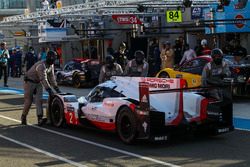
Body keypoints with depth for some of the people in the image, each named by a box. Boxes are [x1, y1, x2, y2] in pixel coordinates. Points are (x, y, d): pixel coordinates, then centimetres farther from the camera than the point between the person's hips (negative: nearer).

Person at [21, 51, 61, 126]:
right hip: (30, 82, -7)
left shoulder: (51, 65, -3)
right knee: (28, 101, -2)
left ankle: (40, 118, -15)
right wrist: (49, 90, -41)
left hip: (38, 83, 7)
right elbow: (43, 79, -37)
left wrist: (56, 88, -5)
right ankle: (23, 117, 17)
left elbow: (51, 77, 2)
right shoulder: (41, 65, -30)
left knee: (39, 100, -8)